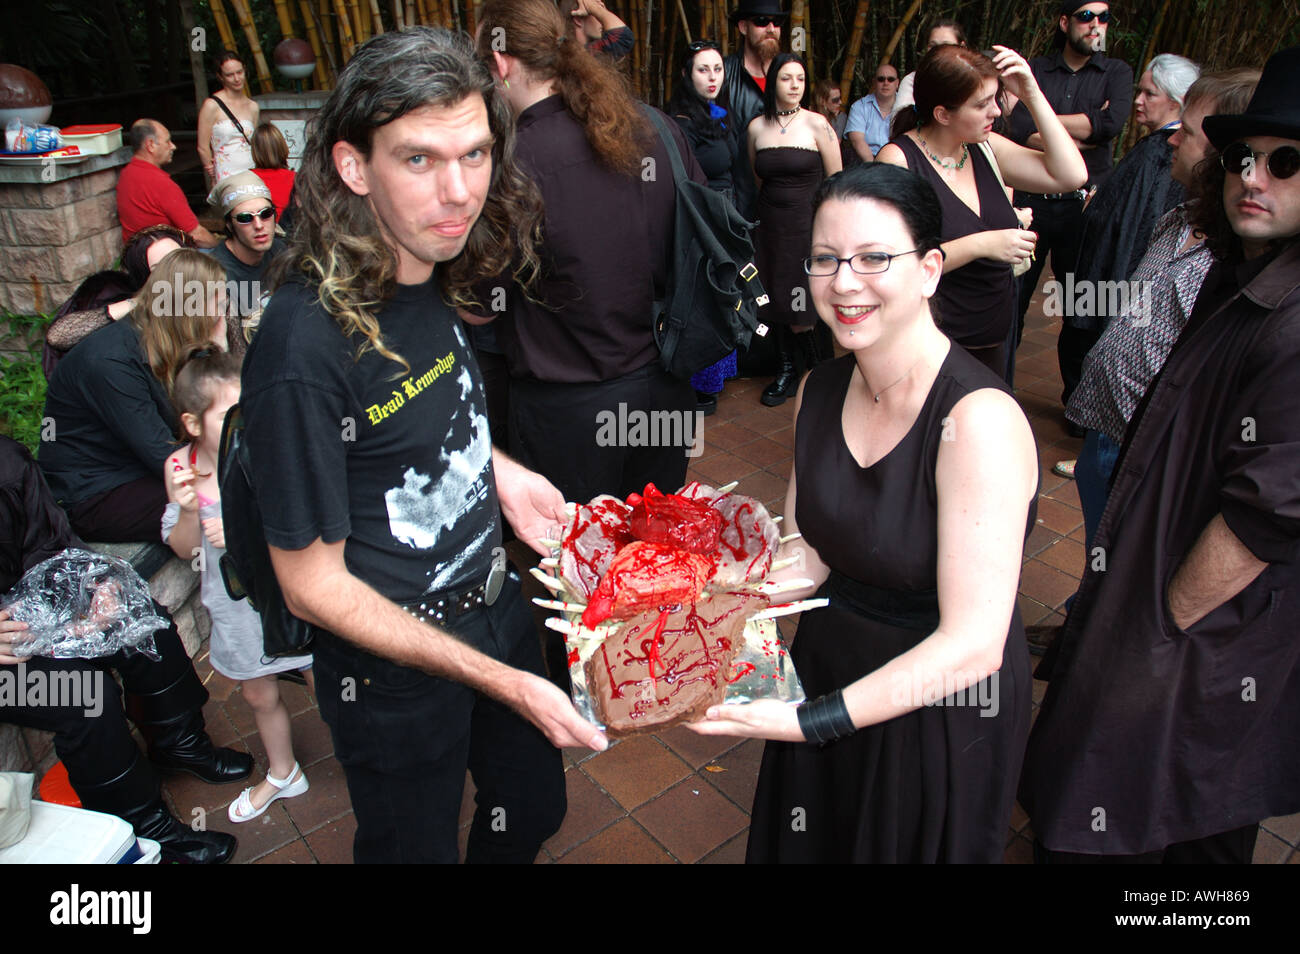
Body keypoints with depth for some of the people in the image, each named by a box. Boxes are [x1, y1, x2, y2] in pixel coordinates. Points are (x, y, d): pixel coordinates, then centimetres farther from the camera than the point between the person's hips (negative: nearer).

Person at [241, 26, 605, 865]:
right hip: (396, 665, -6)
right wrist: (504, 683, -22)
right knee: (418, 845, 21)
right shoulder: (305, 345, -30)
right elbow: (312, 584, -22)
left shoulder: (434, 275, -7)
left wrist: (498, 470, -5)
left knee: (534, 810, 26)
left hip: (496, 602, 7)